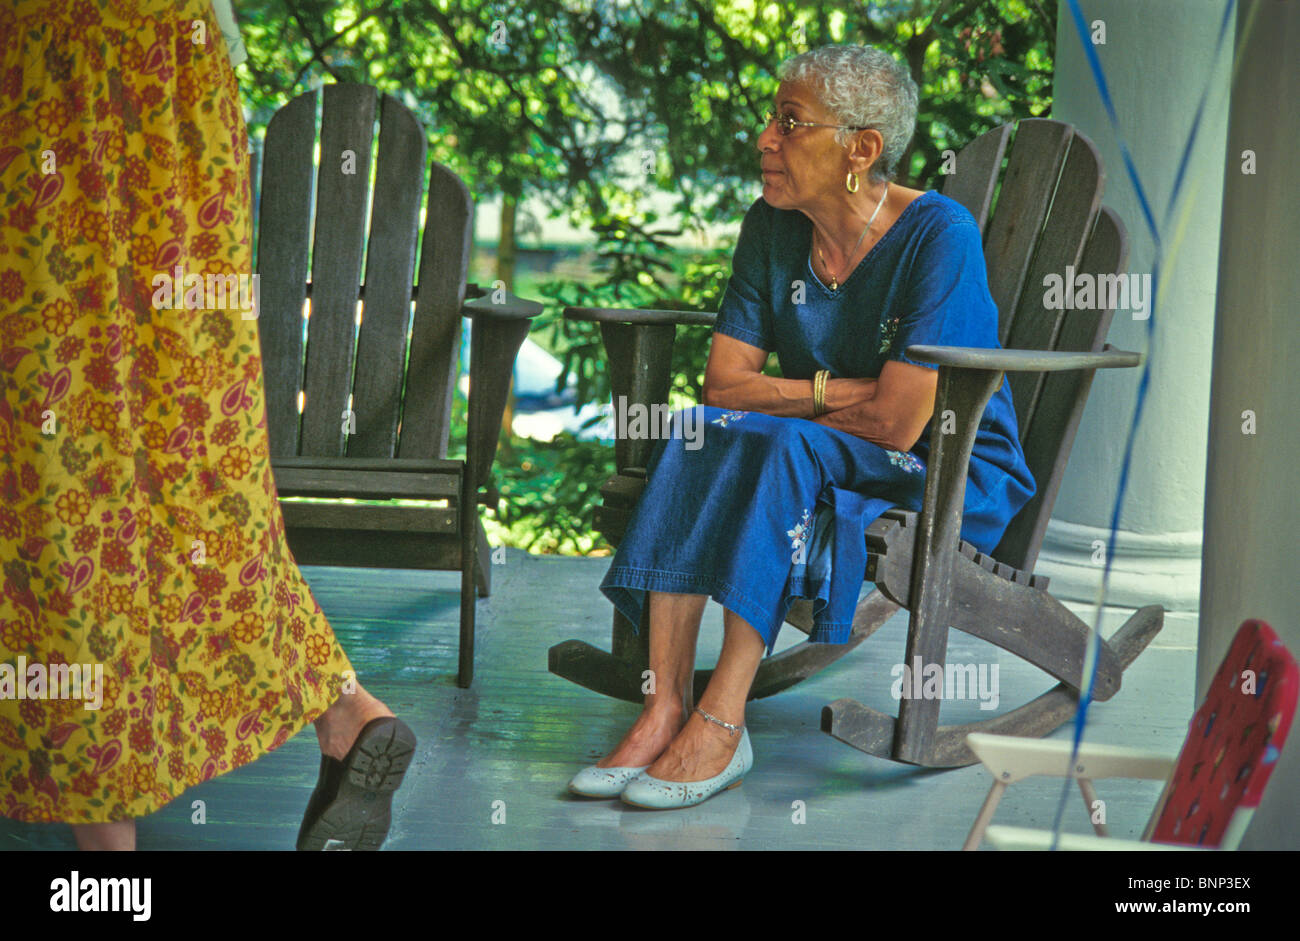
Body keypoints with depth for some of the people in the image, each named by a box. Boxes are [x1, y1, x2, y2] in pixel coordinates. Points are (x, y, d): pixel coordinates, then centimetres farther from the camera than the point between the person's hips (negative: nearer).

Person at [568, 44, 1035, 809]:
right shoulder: (771, 229, 1)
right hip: (822, 463, 6)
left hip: (954, 480, -6)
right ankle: (665, 707, -32)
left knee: (782, 444, -33)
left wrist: (785, 400, -8)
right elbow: (724, 386, 0)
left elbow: (896, 424, -22)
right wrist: (831, 392, -14)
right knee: (697, 430, -23)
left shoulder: (939, 236, -18)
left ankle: (721, 723, -34)